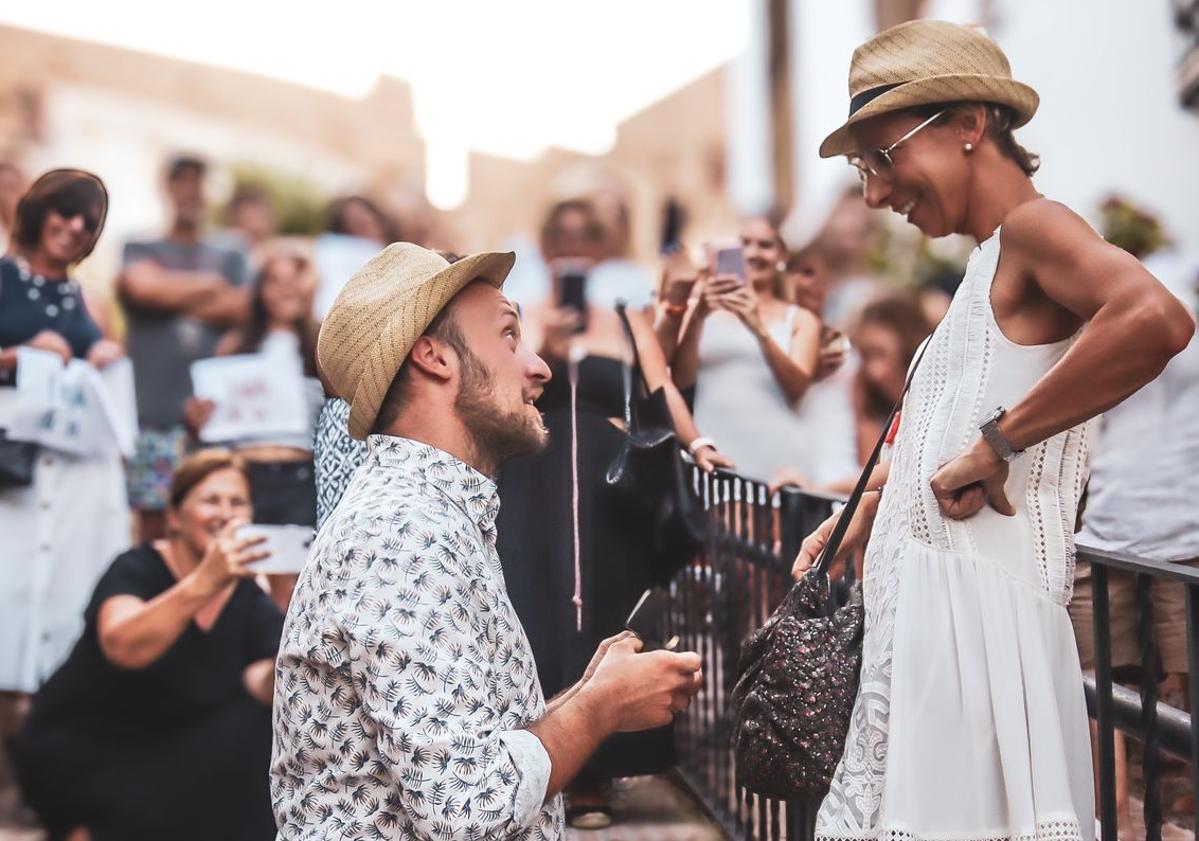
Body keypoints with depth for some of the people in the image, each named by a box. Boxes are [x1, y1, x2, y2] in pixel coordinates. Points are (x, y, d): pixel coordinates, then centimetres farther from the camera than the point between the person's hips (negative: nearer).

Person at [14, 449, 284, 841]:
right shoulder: (137, 569, -17)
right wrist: (205, 582, -53)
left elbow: (269, 692, -19)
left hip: (165, 757, 5)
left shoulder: (250, 603, -4)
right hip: (78, 754, -5)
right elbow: (123, 647, -40)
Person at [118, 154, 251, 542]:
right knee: (154, 518, -5)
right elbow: (141, 285, -7)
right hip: (153, 405, -1)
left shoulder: (230, 259, 20)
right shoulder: (140, 251, 15)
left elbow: (239, 307, 2)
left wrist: (172, 293, -1)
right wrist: (209, 284, 4)